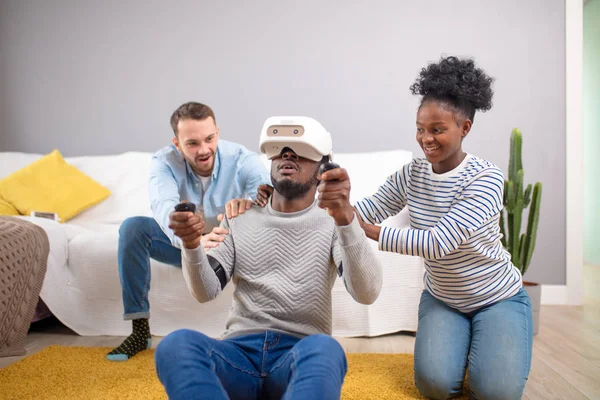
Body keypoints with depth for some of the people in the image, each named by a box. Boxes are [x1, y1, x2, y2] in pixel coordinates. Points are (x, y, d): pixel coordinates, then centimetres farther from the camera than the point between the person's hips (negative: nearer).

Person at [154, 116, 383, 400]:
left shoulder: (332, 221, 6)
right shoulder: (239, 218, 15)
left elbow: (367, 293, -12)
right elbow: (206, 291, 5)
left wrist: (346, 218, -30)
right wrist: (192, 245, -17)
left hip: (301, 355, -2)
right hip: (240, 349, 2)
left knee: (324, 349, -38)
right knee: (176, 345, -30)